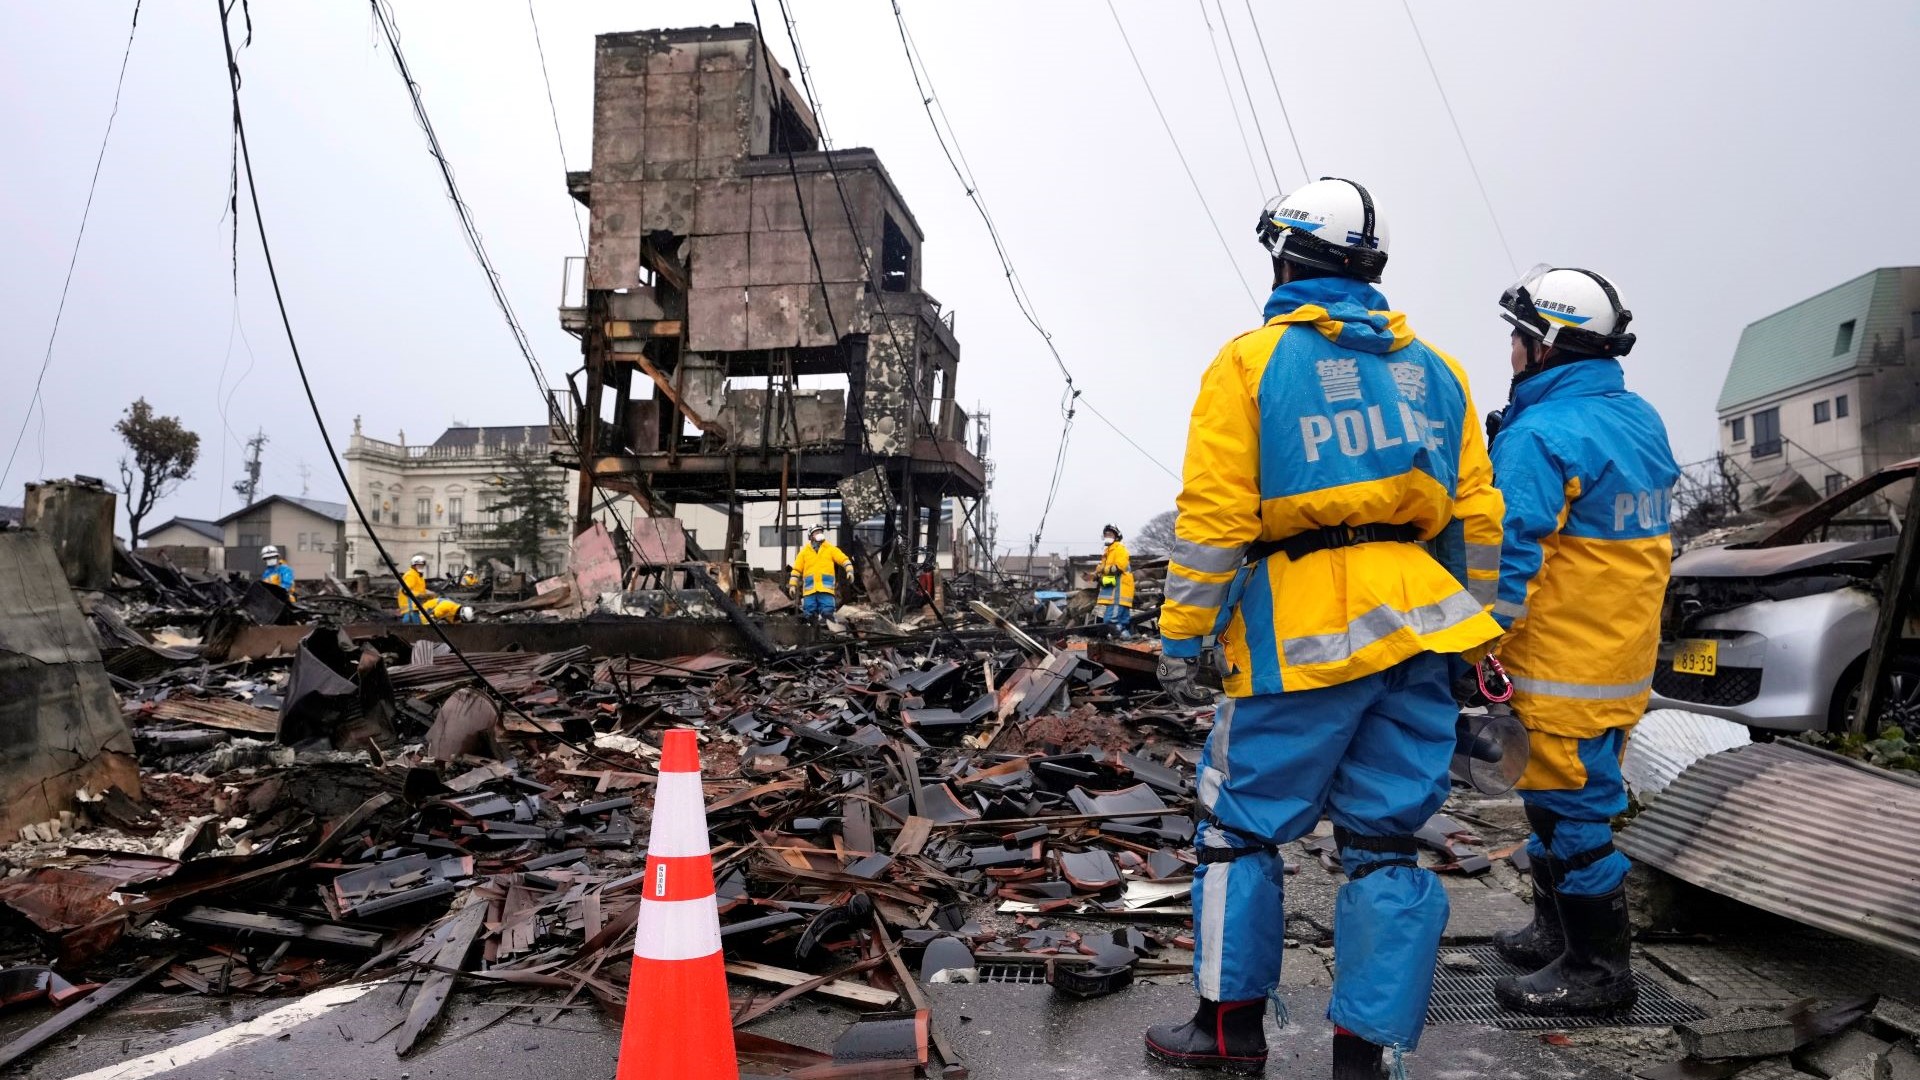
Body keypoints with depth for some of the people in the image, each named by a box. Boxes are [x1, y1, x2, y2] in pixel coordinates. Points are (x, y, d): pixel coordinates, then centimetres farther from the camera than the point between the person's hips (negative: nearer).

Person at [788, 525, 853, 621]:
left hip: (826, 588, -1)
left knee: (827, 613, -10)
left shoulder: (830, 549, 16)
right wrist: (792, 584, 9)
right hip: (809, 588, 1)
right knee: (810, 613, -1)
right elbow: (797, 569, 17)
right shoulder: (804, 552, 18)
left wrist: (849, 570, -12)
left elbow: (844, 559, 5)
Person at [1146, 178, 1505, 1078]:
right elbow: (1478, 514, 13)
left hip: (1303, 632, -5)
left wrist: (1182, 635, -4)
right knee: (1384, 839, 9)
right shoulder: (1433, 368, 14)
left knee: (1242, 825, 9)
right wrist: (1473, 626, 20)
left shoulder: (1250, 361, -1)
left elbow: (1213, 515, -8)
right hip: (1416, 627, 5)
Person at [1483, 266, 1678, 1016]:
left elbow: (1509, 556, -22)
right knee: (1567, 795, 20)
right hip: (1624, 656, 10)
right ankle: (1557, 930, 34)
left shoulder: (1540, 435, -19)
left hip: (1562, 666, -10)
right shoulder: (1641, 421, 11)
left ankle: (1596, 969, 11)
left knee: (1570, 805, 1)